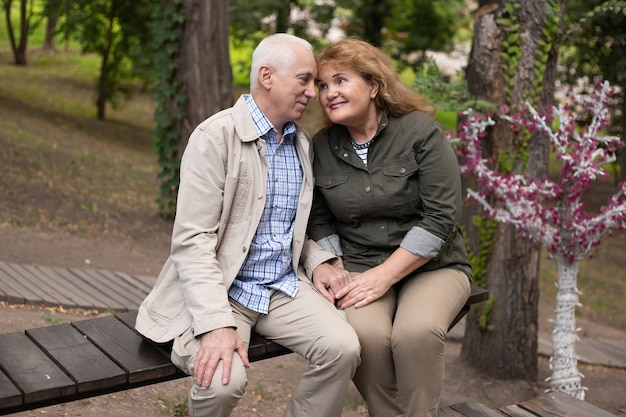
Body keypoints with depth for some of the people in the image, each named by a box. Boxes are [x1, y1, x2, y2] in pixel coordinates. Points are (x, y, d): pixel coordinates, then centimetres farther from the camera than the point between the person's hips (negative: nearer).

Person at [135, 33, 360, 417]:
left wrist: (318, 264, 0)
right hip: (219, 290, -5)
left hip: (284, 287, 6)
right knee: (223, 379, -31)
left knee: (343, 346, -21)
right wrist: (217, 324, -29)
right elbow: (192, 239, -18)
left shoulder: (303, 144, 11)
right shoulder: (216, 137, -11)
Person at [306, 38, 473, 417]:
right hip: (358, 267, 2)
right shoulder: (321, 147, 5)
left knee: (416, 332, -33)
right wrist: (335, 274, -7)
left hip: (431, 266, -2)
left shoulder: (421, 131, -8)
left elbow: (441, 217, -13)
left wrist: (383, 276, -17)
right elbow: (320, 222, 11)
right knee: (364, 332, -30)